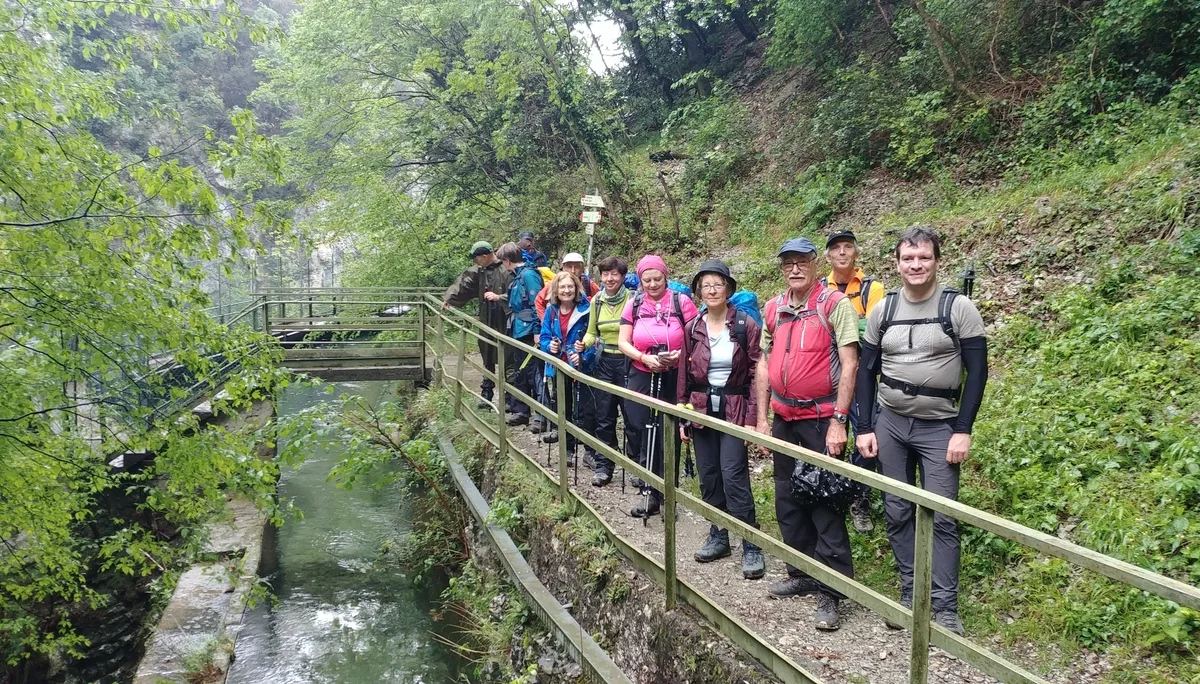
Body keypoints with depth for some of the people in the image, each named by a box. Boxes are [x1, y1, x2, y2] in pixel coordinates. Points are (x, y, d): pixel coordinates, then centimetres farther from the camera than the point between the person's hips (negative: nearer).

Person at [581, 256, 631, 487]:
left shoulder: (632, 298, -10)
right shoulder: (596, 300, 5)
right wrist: (584, 343, -7)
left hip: (628, 361, -4)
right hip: (605, 362, 4)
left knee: (632, 415, 2)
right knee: (604, 416, 8)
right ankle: (603, 466, 18)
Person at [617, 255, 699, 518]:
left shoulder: (681, 302, -5)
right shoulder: (634, 304, 4)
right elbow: (623, 342, 2)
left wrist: (680, 354, -21)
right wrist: (645, 358, -14)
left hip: (673, 379, -3)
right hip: (641, 378, 3)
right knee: (641, 435, 5)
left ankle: (667, 495, 18)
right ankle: (650, 493, 18)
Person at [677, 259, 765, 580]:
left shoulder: (746, 325, -6)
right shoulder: (692, 328, 5)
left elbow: (755, 373, -6)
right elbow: (684, 375, 9)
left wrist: (752, 418, -11)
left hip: (734, 410, -4)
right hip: (702, 410, 4)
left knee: (733, 476, -11)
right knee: (708, 477, 9)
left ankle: (751, 546, -1)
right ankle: (718, 536, 24)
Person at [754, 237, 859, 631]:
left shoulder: (835, 304, -8)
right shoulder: (773, 309, 9)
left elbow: (849, 364, -12)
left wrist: (839, 422, -16)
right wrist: (762, 418, 9)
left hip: (821, 417, -6)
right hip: (784, 418, 6)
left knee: (825, 504, -3)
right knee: (788, 500, 13)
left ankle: (832, 591, 5)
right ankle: (802, 574, 28)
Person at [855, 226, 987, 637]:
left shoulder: (959, 308, -6)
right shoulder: (882, 310, 4)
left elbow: (977, 372, -7)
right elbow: (867, 371, 8)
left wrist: (962, 431, -12)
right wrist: (865, 428, 2)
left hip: (939, 428, -3)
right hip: (890, 424, 3)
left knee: (941, 519, -4)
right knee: (898, 514, 8)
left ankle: (945, 610, 5)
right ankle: (910, 596, 20)